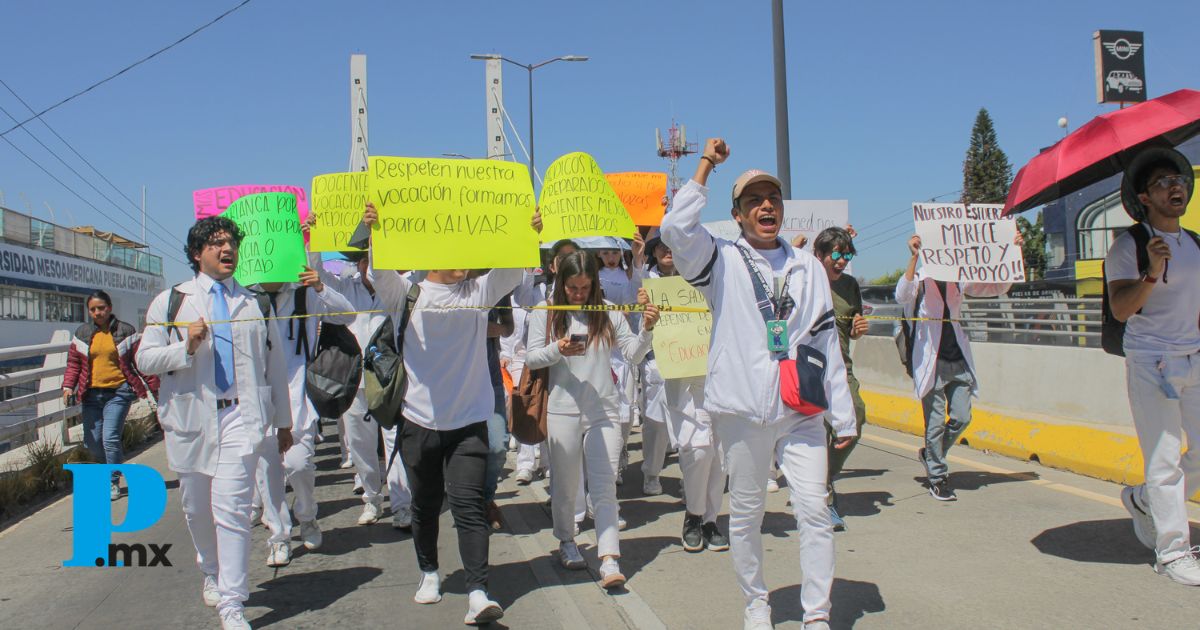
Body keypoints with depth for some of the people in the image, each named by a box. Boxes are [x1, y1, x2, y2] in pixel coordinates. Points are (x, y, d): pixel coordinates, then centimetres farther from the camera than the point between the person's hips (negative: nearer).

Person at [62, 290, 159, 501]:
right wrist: (68, 386, -3)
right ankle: (114, 464, 36)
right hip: (91, 394, 4)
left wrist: (154, 386, -2)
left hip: (118, 392, -4)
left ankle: (113, 482, 4)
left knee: (110, 438, -12)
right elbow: (73, 362, 12)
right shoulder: (82, 333, 9)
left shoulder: (125, 331, 0)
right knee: (92, 442, 6)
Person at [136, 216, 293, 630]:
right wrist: (186, 346, -14)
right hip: (191, 417, 1)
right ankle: (212, 573, 37)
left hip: (241, 415, -1)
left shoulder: (255, 303, 14)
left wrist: (283, 420, 18)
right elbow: (145, 359, 4)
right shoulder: (171, 301, 10)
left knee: (232, 506, -13)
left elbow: (275, 364, 17)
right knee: (197, 507, 11)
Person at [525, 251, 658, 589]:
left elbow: (633, 354, 2)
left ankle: (610, 559, -7)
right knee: (565, 483, 12)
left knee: (604, 485, -3)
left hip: (604, 410, 0)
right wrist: (557, 351, -18)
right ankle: (566, 542, 33)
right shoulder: (545, 313, 1)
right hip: (563, 409, 0)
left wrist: (646, 330, -15)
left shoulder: (609, 313, 3)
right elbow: (530, 358, 0)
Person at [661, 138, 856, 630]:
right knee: (746, 513, 9)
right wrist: (705, 167, -8)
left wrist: (843, 415, 10)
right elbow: (675, 229, -18)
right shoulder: (722, 260, 2)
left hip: (800, 410, 2)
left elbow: (826, 342, 12)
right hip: (741, 409, -2)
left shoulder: (808, 268, 12)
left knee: (814, 510, -3)